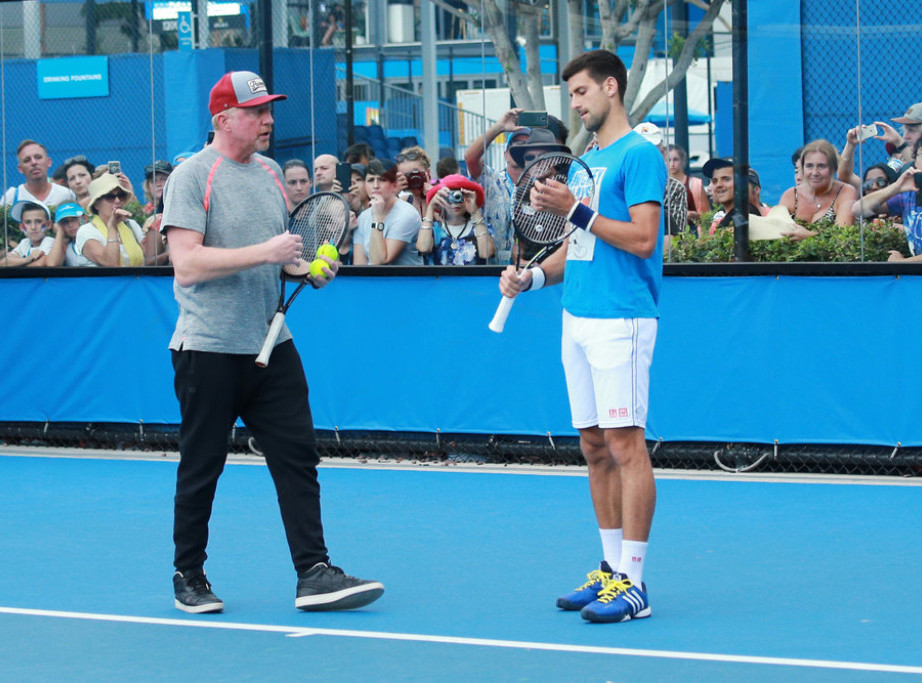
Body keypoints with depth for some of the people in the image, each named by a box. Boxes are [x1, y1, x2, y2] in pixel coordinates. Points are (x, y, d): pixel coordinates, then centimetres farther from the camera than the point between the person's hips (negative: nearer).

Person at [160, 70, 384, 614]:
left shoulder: (270, 172, 13)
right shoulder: (193, 176, -10)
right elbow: (187, 262, -20)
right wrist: (265, 252, -23)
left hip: (271, 342, 6)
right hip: (209, 349, -6)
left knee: (298, 457, -2)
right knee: (201, 467, 4)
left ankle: (314, 574, -2)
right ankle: (189, 578, 18)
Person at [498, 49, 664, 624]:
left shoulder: (639, 154, -7)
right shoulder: (587, 161, 20)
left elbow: (642, 237, -17)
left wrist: (574, 209, -16)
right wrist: (532, 276, 10)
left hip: (621, 320, -9)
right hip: (578, 318, 9)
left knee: (625, 444, -10)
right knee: (595, 447, 9)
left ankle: (632, 584, -10)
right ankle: (611, 570, 14)